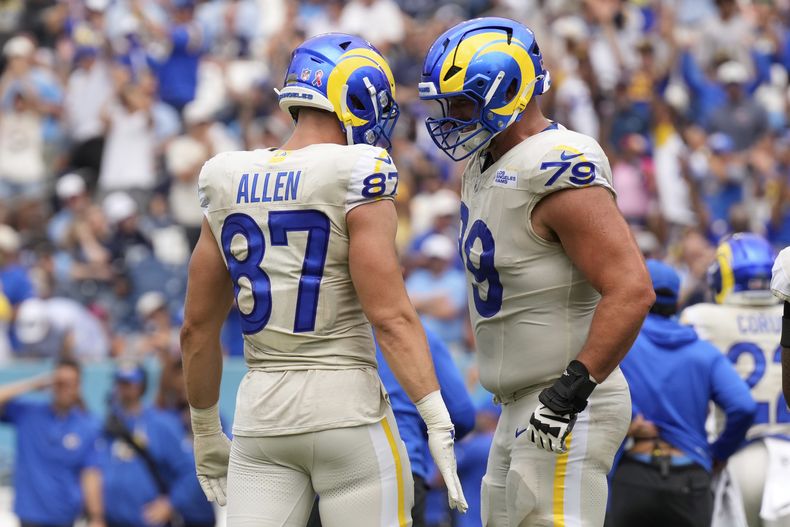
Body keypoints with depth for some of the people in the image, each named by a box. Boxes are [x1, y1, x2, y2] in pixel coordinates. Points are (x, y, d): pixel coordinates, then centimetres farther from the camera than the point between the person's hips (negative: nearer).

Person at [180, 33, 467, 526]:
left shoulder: (230, 185, 8)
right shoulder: (354, 178, -9)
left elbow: (198, 327, 13)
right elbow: (391, 318, -15)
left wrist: (206, 431, 23)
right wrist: (439, 424, -14)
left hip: (262, 412, 5)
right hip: (347, 408, -5)